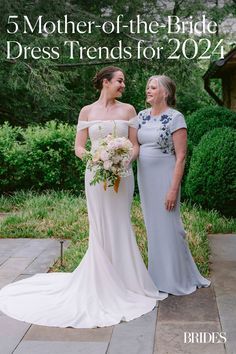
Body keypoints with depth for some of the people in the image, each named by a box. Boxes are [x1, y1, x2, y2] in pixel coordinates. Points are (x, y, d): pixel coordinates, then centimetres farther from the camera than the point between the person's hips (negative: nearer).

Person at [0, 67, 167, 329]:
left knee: (120, 228, 6)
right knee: (100, 229, 3)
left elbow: (135, 145, 6)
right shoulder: (87, 111, 4)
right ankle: (103, 283, 17)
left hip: (122, 176, 1)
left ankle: (121, 282, 22)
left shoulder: (128, 110, 7)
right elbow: (78, 147, 2)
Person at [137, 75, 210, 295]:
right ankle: (159, 275, 28)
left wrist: (173, 189, -18)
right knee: (152, 227, 13)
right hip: (144, 178, 6)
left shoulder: (175, 118, -11)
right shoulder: (142, 116, 8)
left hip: (164, 178, -6)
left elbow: (181, 156, -14)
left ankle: (176, 279, 16)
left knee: (168, 227, 0)